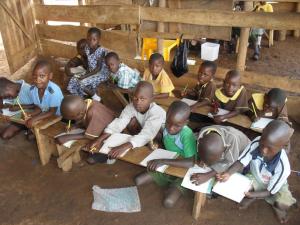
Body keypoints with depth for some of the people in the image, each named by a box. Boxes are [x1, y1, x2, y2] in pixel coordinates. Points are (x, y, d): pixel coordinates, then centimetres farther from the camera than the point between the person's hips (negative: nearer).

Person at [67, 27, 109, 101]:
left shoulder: (101, 51, -20)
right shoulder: (87, 49, 1)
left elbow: (98, 68, -21)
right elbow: (89, 64, 8)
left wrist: (86, 76, -24)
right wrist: (86, 73, -10)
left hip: (101, 74, -7)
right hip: (91, 73, 7)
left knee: (82, 83, -27)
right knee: (73, 81, -6)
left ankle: (95, 97, -3)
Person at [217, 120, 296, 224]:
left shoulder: (283, 167, -37)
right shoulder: (256, 143, -34)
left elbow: (269, 191, -25)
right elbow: (241, 162, -23)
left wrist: (251, 194, -38)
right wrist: (228, 173, -40)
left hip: (274, 184, -2)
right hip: (254, 177, 2)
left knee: (283, 204, -25)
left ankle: (276, 206, 14)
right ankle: (251, 198, 12)